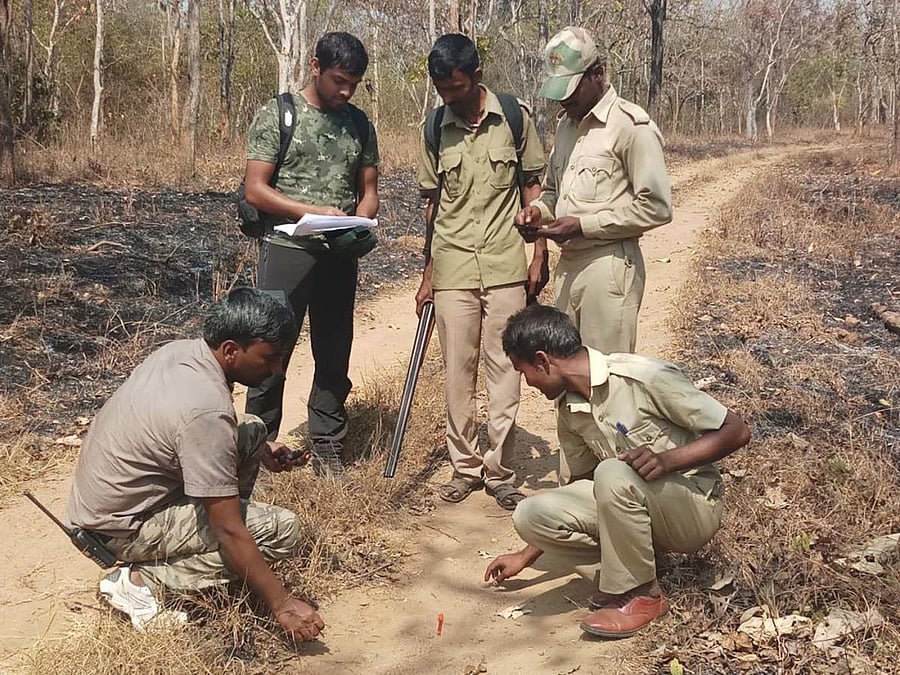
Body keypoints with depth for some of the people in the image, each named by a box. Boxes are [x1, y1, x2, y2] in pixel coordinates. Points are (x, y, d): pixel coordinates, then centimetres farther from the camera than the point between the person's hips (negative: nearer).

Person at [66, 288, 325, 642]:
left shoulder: (180, 349, -5)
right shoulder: (207, 411, -31)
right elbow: (229, 532, -27)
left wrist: (259, 450, 4)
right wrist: (281, 604, -19)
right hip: (122, 528, -9)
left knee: (251, 431, 9)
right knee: (282, 530, -15)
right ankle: (143, 578, -9)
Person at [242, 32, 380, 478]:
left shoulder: (359, 124, 10)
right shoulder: (277, 115, -3)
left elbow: (368, 190, 13)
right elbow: (254, 190, -8)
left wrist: (359, 226, -8)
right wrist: (313, 212, -17)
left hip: (340, 255, 4)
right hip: (287, 250, -4)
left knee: (334, 357, 8)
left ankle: (328, 453, 19)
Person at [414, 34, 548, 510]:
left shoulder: (515, 117, -2)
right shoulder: (433, 131, 2)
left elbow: (533, 188, 3)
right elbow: (433, 205, 8)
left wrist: (539, 257, -1)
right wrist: (427, 275, 8)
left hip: (505, 267, -1)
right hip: (452, 270, 2)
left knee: (504, 371, 2)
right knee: (458, 372, 6)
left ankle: (500, 471, 14)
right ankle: (465, 466, 20)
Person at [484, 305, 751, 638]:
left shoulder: (643, 378, -22)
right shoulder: (568, 410, 1)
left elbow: (737, 431, -18)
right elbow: (581, 484, 15)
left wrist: (668, 459, -33)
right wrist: (527, 556, 18)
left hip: (693, 508, -6)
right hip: (636, 508, 6)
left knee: (613, 473, -36)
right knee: (530, 514, -15)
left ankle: (641, 594, -14)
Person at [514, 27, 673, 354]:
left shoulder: (631, 125, -10)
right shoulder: (567, 125, 15)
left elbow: (656, 207, -14)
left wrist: (583, 225, -17)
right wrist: (538, 210, 3)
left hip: (610, 265, -8)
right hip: (568, 265, 8)